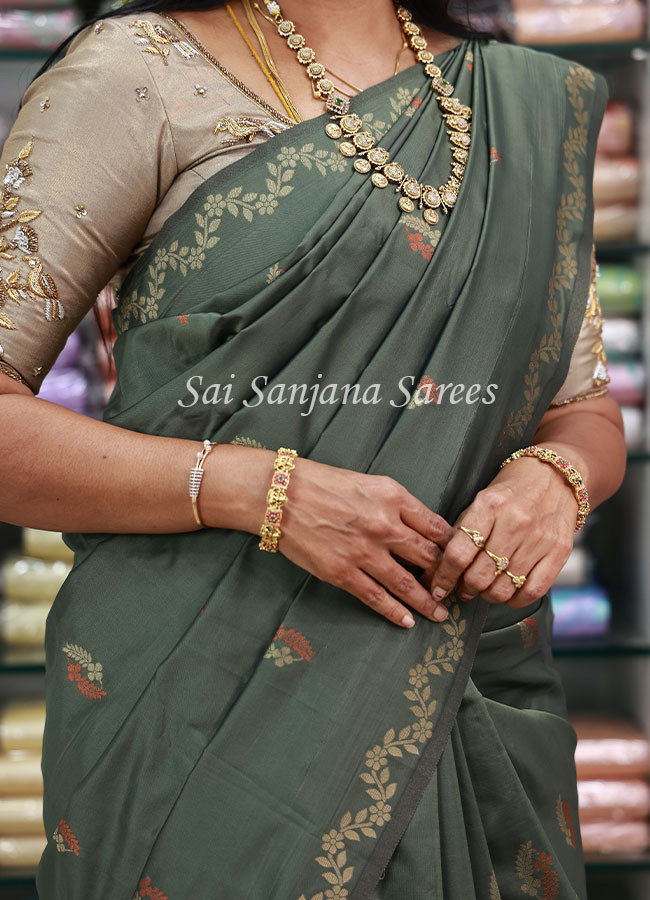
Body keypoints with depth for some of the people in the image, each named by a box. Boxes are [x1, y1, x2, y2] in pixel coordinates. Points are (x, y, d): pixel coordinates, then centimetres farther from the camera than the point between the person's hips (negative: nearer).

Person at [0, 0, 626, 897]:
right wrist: (261, 489, -21)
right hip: (204, 693, -4)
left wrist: (554, 477, -9)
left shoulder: (534, 101, 10)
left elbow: (587, 410, 15)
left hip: (467, 703, 5)